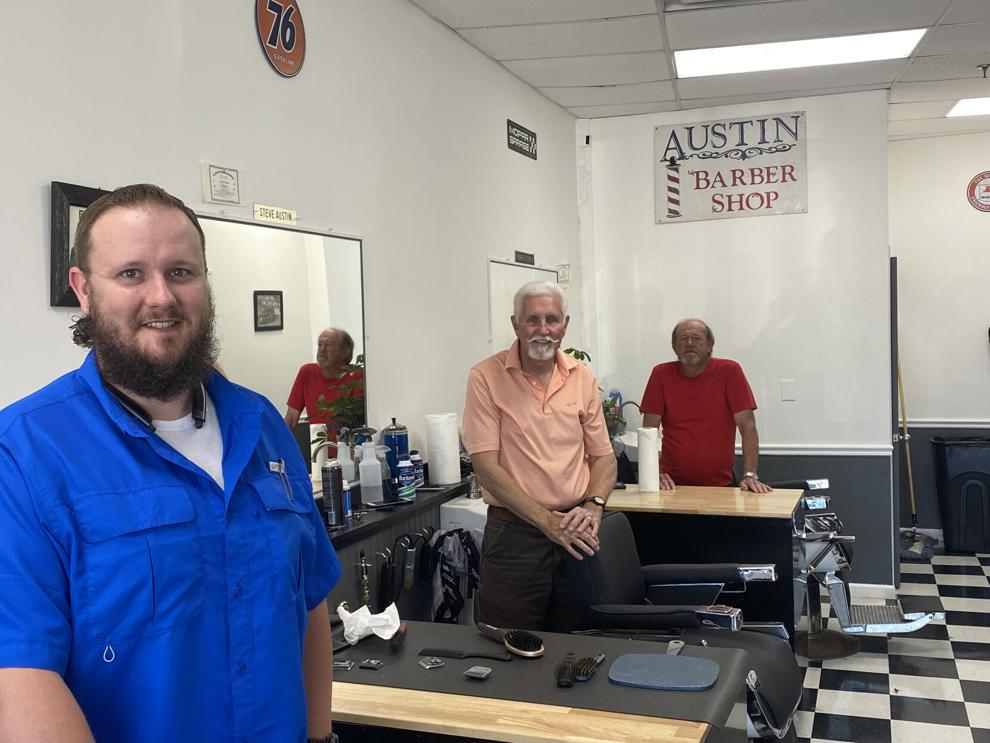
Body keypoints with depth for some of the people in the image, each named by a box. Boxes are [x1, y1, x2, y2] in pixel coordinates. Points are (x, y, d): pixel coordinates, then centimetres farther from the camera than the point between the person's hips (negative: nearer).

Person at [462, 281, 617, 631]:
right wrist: (548, 521, -17)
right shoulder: (486, 377, -8)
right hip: (514, 533, -4)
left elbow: (602, 456, 11)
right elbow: (486, 465, -13)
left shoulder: (583, 378, 6)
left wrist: (593, 506, -9)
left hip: (577, 534, 4)